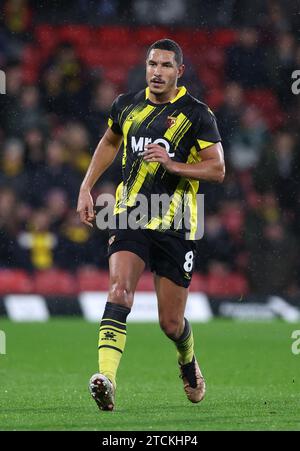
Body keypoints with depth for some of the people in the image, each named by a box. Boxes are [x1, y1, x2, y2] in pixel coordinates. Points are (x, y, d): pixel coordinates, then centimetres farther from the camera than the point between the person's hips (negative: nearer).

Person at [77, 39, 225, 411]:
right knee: (120, 290, -24)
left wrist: (171, 163, -21)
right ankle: (106, 379, -35)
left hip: (175, 226, -2)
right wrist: (86, 189, 21)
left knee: (171, 324, 4)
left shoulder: (197, 114, -4)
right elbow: (109, 142, 27)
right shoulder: (126, 105, 8)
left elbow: (217, 169, -7)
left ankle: (188, 360, 40)